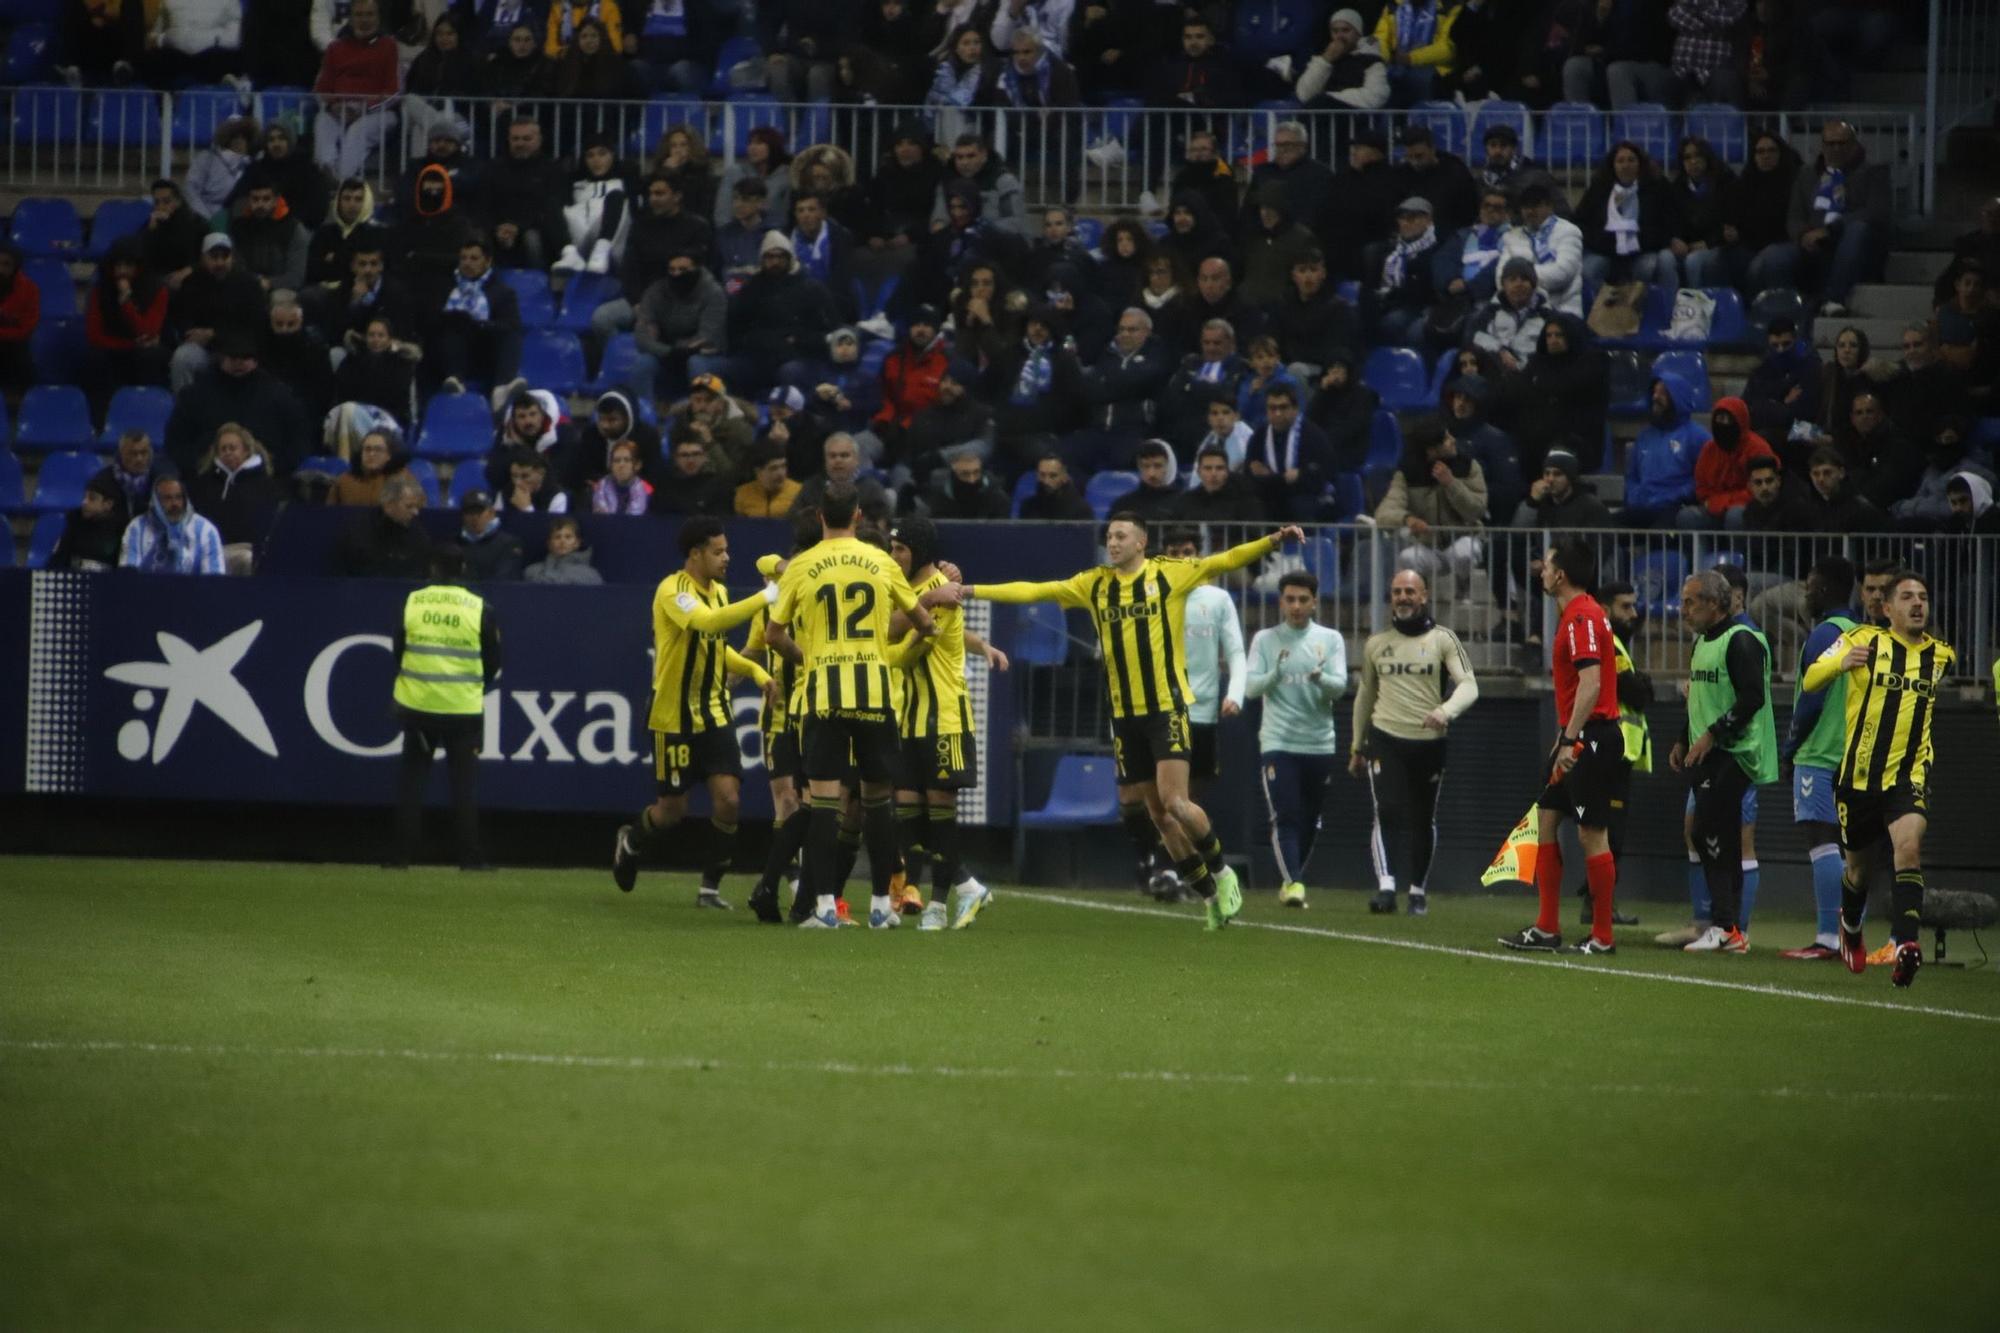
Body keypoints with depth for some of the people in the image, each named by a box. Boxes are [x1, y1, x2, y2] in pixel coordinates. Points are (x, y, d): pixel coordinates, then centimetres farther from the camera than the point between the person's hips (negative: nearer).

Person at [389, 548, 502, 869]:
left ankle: (402, 855, 6)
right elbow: (493, 661, 2)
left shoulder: (412, 602, -2)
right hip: (464, 708, -1)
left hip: (417, 706, 1)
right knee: (464, 780, 4)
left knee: (411, 779, 9)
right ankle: (469, 857, 0)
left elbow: (397, 650, 7)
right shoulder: (479, 609, -6)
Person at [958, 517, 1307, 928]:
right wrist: (971, 591, 7)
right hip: (1124, 713, 5)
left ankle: (1220, 872, 9)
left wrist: (1272, 541, -25)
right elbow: (1033, 591, 11)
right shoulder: (1094, 585, 9)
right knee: (1159, 814, 7)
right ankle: (1211, 895, 19)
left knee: (1174, 802, -16)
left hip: (1167, 706, -5)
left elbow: (1226, 560, -10)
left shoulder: (1169, 574, -3)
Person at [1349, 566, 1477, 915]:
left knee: (1424, 821, 8)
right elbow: (1365, 695, 21)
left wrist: (1446, 711, -30)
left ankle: (1418, 891, 22)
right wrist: (1357, 747, 21)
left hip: (1430, 743, -1)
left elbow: (1468, 686, -10)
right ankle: (1386, 887, -25)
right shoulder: (1376, 644, 10)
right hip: (1385, 740, 1)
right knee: (1387, 812, -16)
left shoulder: (1443, 640, 0)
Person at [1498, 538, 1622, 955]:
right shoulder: (1574, 616, 16)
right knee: (1546, 820, 11)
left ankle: (1602, 936, -3)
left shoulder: (1582, 618, -15)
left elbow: (1590, 684, -23)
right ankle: (1547, 929, 14)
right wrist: (1563, 738, 23)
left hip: (1593, 735, -11)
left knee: (1592, 834, -7)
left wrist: (1570, 741, -24)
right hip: (1576, 737, 11)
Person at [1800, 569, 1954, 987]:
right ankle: (1850, 927, 45)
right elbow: (1809, 682, -10)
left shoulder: (1941, 655, 8)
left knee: (1909, 847, -25)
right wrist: (1840, 663, -29)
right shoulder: (1863, 640, -3)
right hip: (1859, 775, -1)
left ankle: (1905, 944, -35)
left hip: (1909, 776, 1)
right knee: (1858, 865, 13)